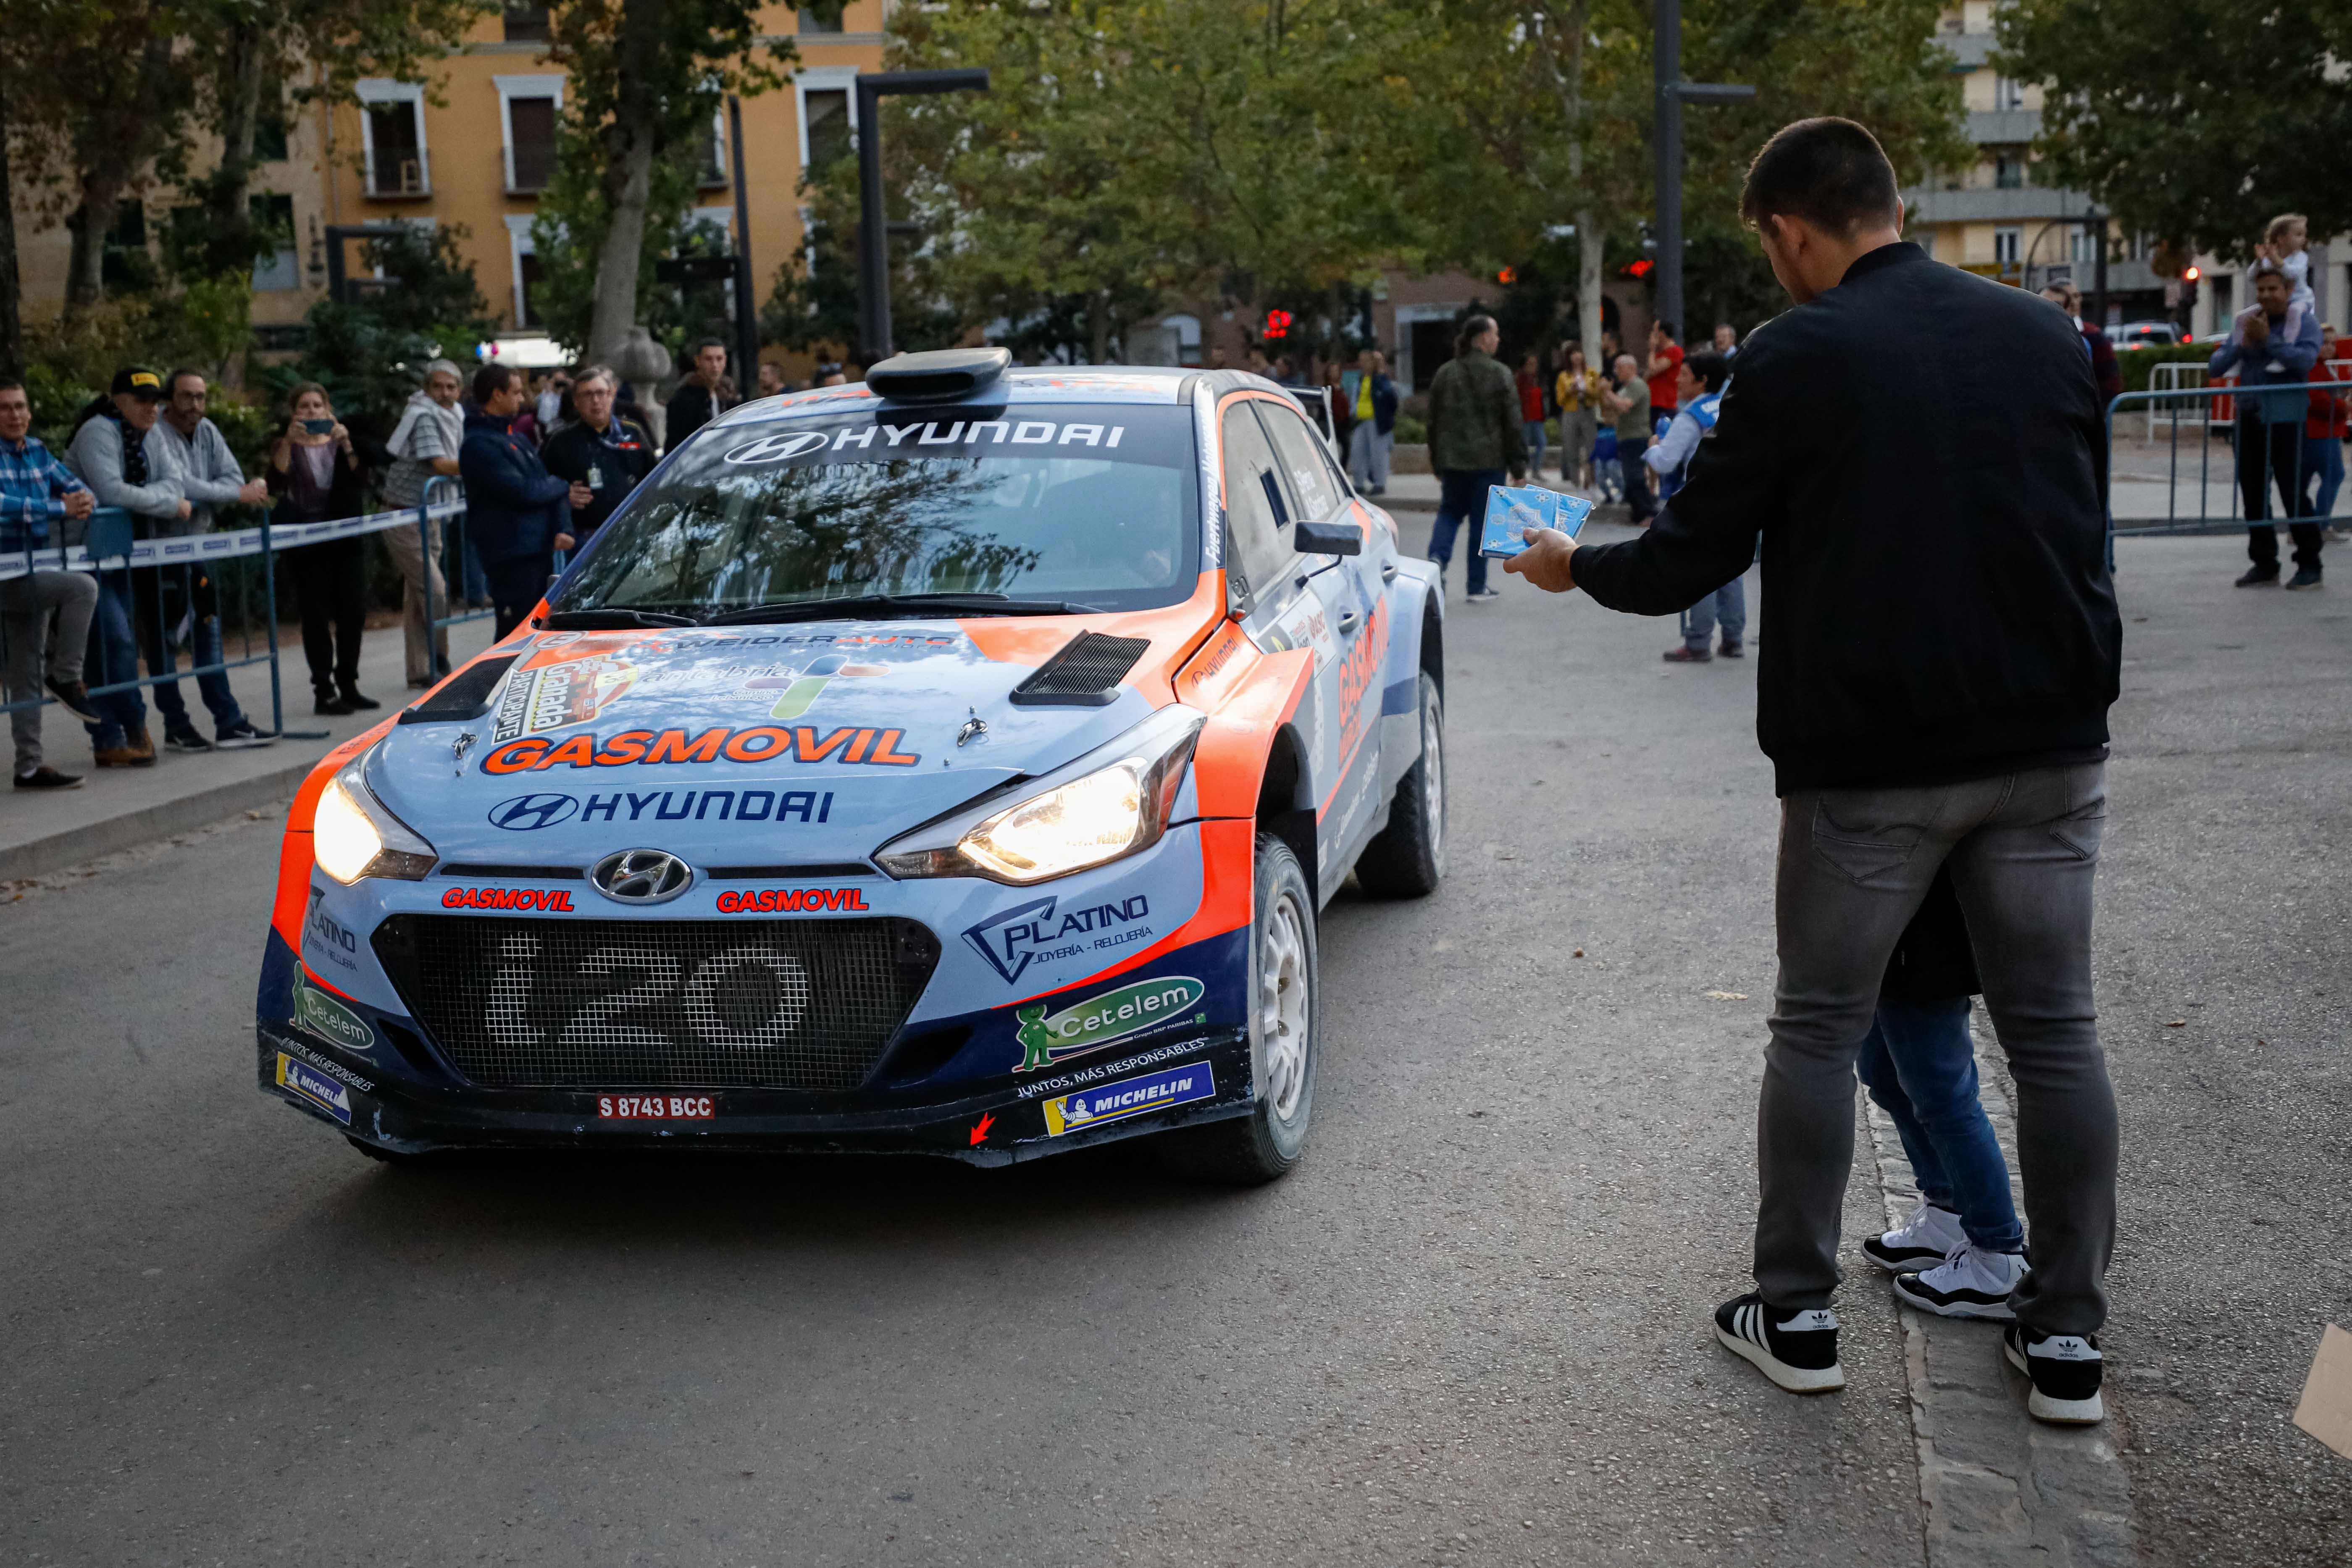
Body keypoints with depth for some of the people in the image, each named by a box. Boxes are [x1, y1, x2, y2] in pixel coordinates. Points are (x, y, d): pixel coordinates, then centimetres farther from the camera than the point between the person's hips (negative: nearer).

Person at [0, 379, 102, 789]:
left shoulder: (36, 451, 10)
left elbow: (75, 485, 12)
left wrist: (83, 500, -12)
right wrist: (60, 508, -26)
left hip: (34, 574, 7)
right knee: (83, 587, -27)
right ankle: (67, 679, -12)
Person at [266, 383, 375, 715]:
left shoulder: (340, 439, 11)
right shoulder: (286, 445, 3)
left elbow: (360, 478, -3)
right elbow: (277, 482, -14)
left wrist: (346, 444, -15)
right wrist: (288, 442, -21)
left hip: (347, 537, 3)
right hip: (307, 541, -3)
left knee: (353, 612, 3)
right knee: (317, 615, -5)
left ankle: (349, 685, 14)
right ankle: (324, 692, -3)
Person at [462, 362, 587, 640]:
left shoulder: (516, 439, 20)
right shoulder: (479, 444, -11)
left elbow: (548, 483, 14)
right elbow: (521, 491, -18)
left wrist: (563, 528, -4)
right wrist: (564, 489, -1)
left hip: (540, 552, 9)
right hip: (511, 556, -9)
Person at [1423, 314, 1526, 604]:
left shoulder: (1445, 373, 5)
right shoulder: (1499, 375, -9)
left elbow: (1433, 421, 11)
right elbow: (1513, 424, -9)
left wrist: (1437, 463, 19)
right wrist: (1518, 467, -3)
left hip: (1453, 460, 4)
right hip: (1489, 460, -4)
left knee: (1450, 512, 15)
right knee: (1482, 520, 4)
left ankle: (1438, 559, -12)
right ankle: (1478, 587, 8)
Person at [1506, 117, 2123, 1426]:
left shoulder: (1798, 358, -9)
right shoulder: (2047, 336, 6)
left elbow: (1690, 561, -5)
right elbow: (2087, 531, 16)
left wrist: (1577, 567, 14)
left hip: (1871, 760, -4)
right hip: (2050, 748, 4)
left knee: (1819, 1029, 11)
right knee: (2055, 1033, 10)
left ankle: (1798, 1314, 18)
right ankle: (2068, 1335, 14)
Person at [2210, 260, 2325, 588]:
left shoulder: (2304, 321, -3)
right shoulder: (2244, 322, 10)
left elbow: (2306, 360, -19)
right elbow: (2215, 366, 5)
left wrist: (2268, 340, -19)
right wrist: (2242, 345, -11)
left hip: (2285, 420, -5)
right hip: (2249, 418, 5)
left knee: (2293, 492, -5)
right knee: (2253, 493, 8)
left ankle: (2309, 564, 5)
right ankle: (2264, 563, 18)